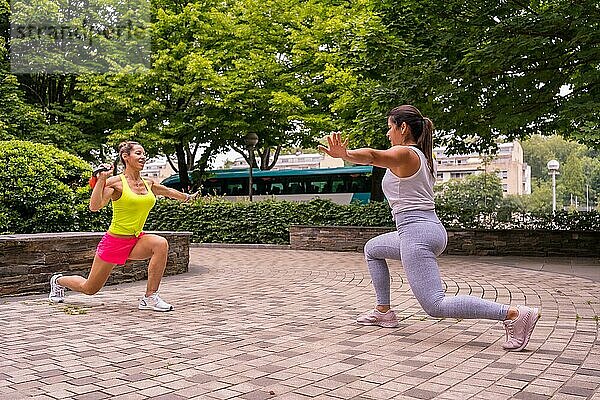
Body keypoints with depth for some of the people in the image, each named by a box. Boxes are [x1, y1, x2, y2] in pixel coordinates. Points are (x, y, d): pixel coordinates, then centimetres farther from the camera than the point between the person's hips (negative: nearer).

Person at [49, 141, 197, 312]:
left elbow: (168, 191, 25)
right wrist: (102, 178, -28)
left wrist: (186, 197, 38)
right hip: (114, 240, -5)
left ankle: (150, 298, -20)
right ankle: (58, 280, 46)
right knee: (89, 289, 10)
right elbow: (94, 206, -25)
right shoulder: (116, 182, -14)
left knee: (161, 244, -29)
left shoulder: (148, 183, 4)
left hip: (136, 240, 5)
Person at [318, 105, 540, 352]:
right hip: (431, 229, 10)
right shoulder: (421, 156, 18)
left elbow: (372, 156, -31)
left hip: (416, 232, -10)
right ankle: (383, 311, 28)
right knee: (372, 249, 29)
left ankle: (514, 314, -17)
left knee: (436, 306, -12)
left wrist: (344, 155, -48)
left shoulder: (404, 154, -10)